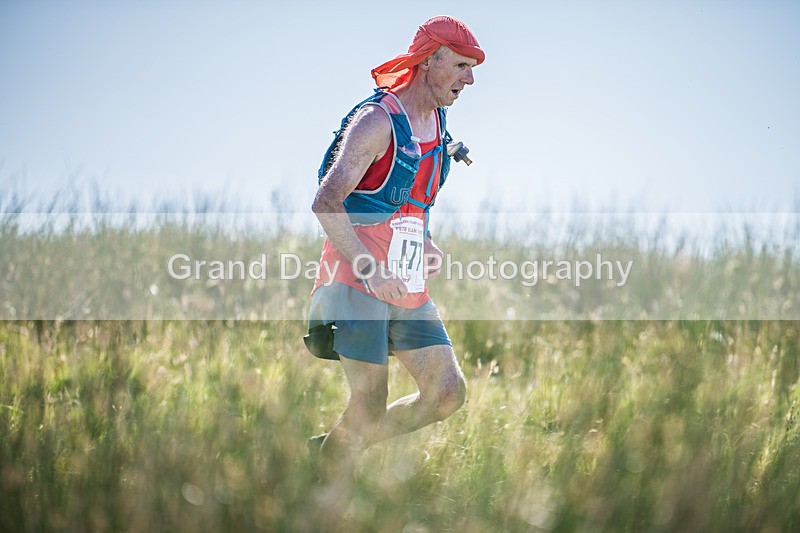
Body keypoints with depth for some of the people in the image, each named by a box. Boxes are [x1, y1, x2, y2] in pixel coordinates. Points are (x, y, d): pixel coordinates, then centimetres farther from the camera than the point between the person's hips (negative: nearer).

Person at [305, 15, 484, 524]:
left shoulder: (438, 124, 14)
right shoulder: (378, 120, -13)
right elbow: (326, 203, -21)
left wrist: (426, 244, 9)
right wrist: (370, 271, -27)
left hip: (408, 288, 8)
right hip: (358, 283, -8)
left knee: (448, 392, -1)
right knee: (369, 408, -8)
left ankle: (337, 448, 14)